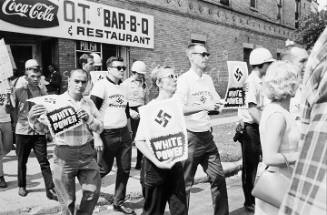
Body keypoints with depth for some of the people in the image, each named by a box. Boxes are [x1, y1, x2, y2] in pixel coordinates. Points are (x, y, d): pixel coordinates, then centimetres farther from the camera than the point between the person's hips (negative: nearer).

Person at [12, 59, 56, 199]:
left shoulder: (43, 92, 3)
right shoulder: (19, 92, -2)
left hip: (39, 132, 0)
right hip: (23, 131, 0)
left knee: (44, 162, -1)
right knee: (22, 161, 14)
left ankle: (50, 190, 4)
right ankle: (22, 186, 33)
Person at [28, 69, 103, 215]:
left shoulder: (89, 103, 6)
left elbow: (100, 128, 5)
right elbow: (43, 128, -9)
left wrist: (89, 119, -14)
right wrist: (33, 120, -30)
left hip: (86, 153, 4)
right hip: (65, 155, -4)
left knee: (93, 192, 12)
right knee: (68, 200, 7)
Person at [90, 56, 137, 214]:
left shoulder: (123, 88, 13)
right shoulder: (101, 85, -9)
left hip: (124, 133, 6)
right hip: (107, 135, -6)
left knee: (125, 170, 8)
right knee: (104, 169, 5)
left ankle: (119, 202, 24)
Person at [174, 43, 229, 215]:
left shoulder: (208, 79, 10)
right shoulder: (184, 79, -11)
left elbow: (218, 103, 14)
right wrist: (204, 106, -24)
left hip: (207, 135, 7)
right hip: (190, 136, -7)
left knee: (218, 177, 13)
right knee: (185, 182, 5)